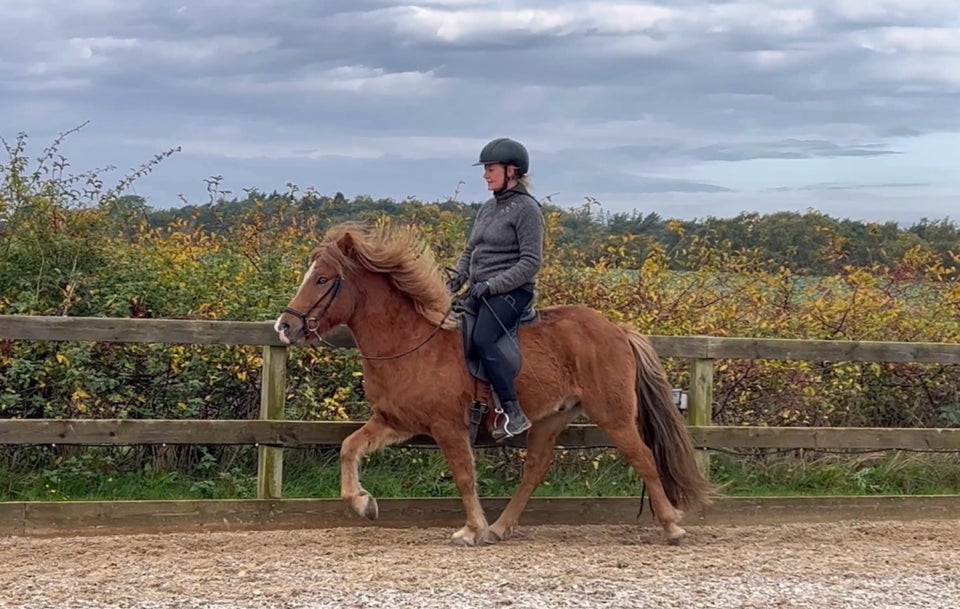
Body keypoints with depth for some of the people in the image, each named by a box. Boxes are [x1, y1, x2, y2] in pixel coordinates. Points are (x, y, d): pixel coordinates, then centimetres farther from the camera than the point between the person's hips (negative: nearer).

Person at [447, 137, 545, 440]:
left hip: (513, 291, -9)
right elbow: (470, 250, 23)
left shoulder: (526, 208, -8)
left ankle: (514, 414, -27)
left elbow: (531, 262, -14)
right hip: (481, 292, 9)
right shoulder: (487, 209, 17)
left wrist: (492, 285, -20)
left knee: (482, 338, -30)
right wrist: (456, 279, 4)